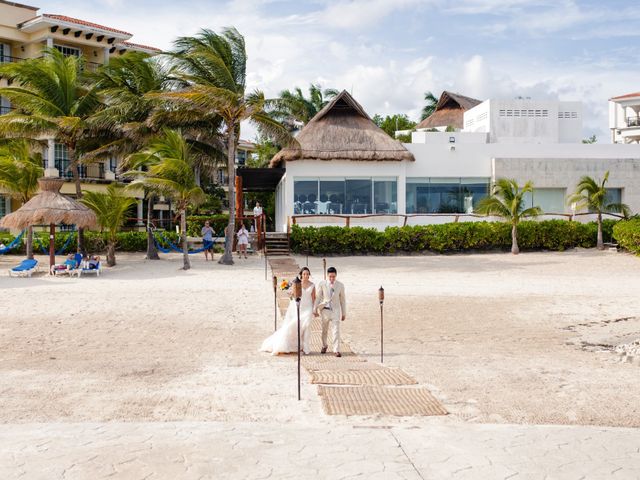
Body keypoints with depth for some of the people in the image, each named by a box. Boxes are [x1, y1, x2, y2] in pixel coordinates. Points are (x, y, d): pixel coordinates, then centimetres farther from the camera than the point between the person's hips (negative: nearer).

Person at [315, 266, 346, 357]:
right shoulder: (322, 284, -6)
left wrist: (344, 313, 7)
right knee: (324, 330, 15)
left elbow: (342, 300, 4)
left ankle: (336, 350, -4)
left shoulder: (340, 286, -3)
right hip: (325, 310, 1)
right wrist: (315, 309, -2)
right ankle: (324, 346, 37)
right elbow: (318, 297, 0)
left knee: (336, 330, -9)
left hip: (335, 310, -1)